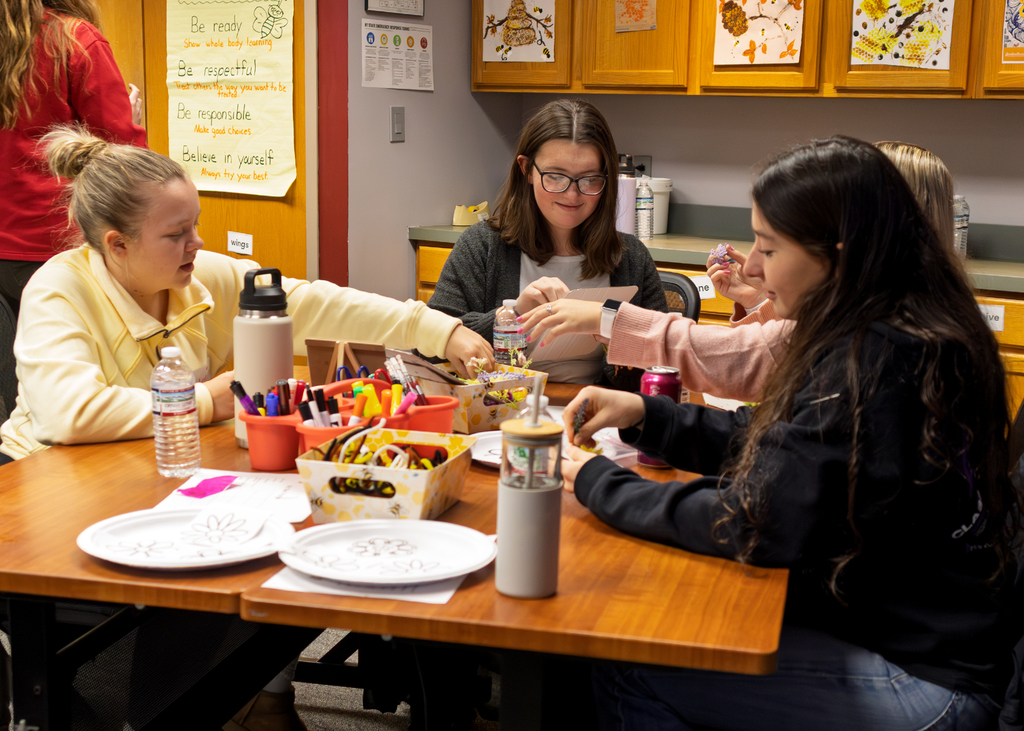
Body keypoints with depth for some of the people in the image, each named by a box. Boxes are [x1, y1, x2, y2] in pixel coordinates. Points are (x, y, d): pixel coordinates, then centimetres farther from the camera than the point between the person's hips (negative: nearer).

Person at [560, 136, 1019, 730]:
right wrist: (645, 415, 2)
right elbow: (767, 445, 12)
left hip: (927, 683, -9)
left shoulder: (872, 364, -25)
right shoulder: (907, 335, 5)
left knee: (627, 670, -10)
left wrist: (601, 486, -11)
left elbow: (754, 522, -23)